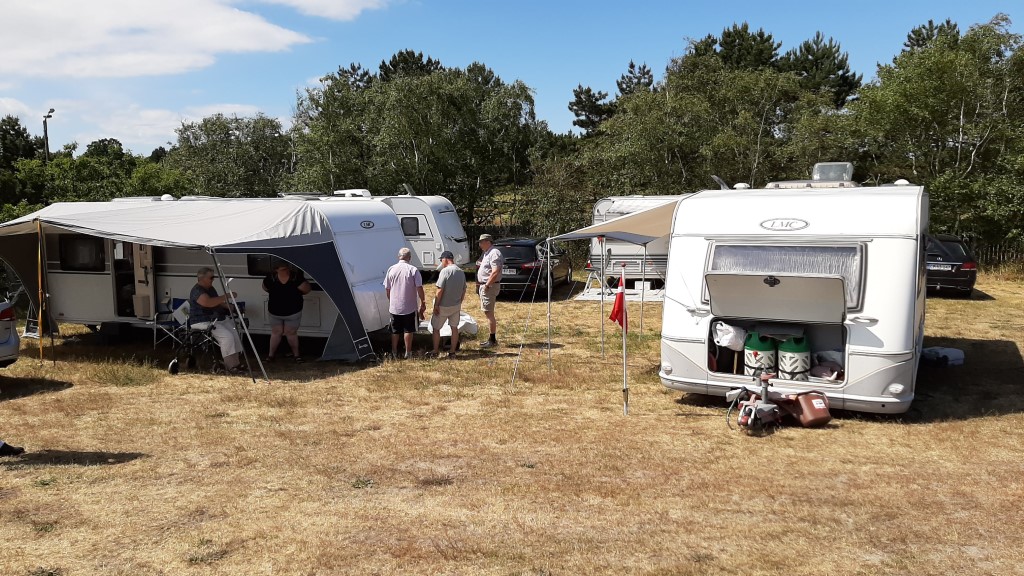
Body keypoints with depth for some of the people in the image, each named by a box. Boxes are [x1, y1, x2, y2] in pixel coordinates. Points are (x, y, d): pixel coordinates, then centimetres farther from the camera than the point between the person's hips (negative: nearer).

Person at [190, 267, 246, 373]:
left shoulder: (211, 289, 15)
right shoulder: (197, 291, -16)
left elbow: (218, 303, 27)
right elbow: (209, 303, -34)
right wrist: (226, 296, -30)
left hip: (216, 320, 10)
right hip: (202, 322, -10)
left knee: (235, 331, -5)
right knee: (227, 336, -25)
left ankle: (236, 362, -1)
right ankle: (231, 366, -17)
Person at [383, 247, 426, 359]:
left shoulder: (391, 269, -1)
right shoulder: (413, 270, -10)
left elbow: (387, 289, 5)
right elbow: (419, 288, -11)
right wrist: (423, 302, 0)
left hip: (394, 307, 3)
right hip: (409, 307, -3)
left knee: (395, 331, 14)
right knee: (408, 330, 8)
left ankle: (394, 353, 21)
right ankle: (408, 353, 13)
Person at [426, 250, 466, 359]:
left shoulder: (445, 271, -18)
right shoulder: (461, 272, 5)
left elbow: (440, 290, -20)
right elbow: (464, 290, 10)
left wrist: (436, 305, -13)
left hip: (443, 306, -6)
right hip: (456, 306, 6)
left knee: (436, 328, 9)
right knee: (454, 327, 15)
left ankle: (435, 351, 15)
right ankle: (452, 352, 18)